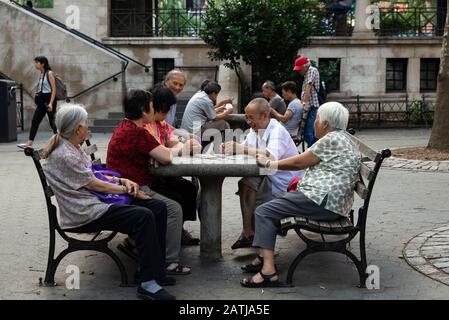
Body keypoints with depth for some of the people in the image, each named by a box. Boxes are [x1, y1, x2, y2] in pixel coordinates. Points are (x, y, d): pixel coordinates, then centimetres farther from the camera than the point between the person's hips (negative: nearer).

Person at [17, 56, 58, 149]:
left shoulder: (49, 73, -10)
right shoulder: (41, 74, 13)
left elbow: (54, 89, -14)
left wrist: (51, 103, -20)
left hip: (49, 99, -8)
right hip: (42, 101, 8)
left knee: (52, 121, -1)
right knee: (35, 121, 2)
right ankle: (29, 143, 0)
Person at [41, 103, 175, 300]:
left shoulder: (72, 147, 13)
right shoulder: (64, 156, -17)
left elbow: (95, 174, 19)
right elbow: (95, 184, -13)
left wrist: (123, 180, 3)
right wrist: (127, 189, -3)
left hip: (94, 201, 10)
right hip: (83, 214, -10)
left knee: (158, 207, -2)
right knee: (143, 217, -28)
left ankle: (155, 270, 3)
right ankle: (147, 284, -25)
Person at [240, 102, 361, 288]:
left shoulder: (332, 139, -11)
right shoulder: (340, 138, 21)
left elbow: (299, 163, -7)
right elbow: (305, 163, 22)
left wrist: (268, 164, 4)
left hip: (322, 201, -11)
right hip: (330, 200, 11)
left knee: (264, 212, -13)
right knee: (275, 205, 18)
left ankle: (268, 271, -23)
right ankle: (265, 257, 13)